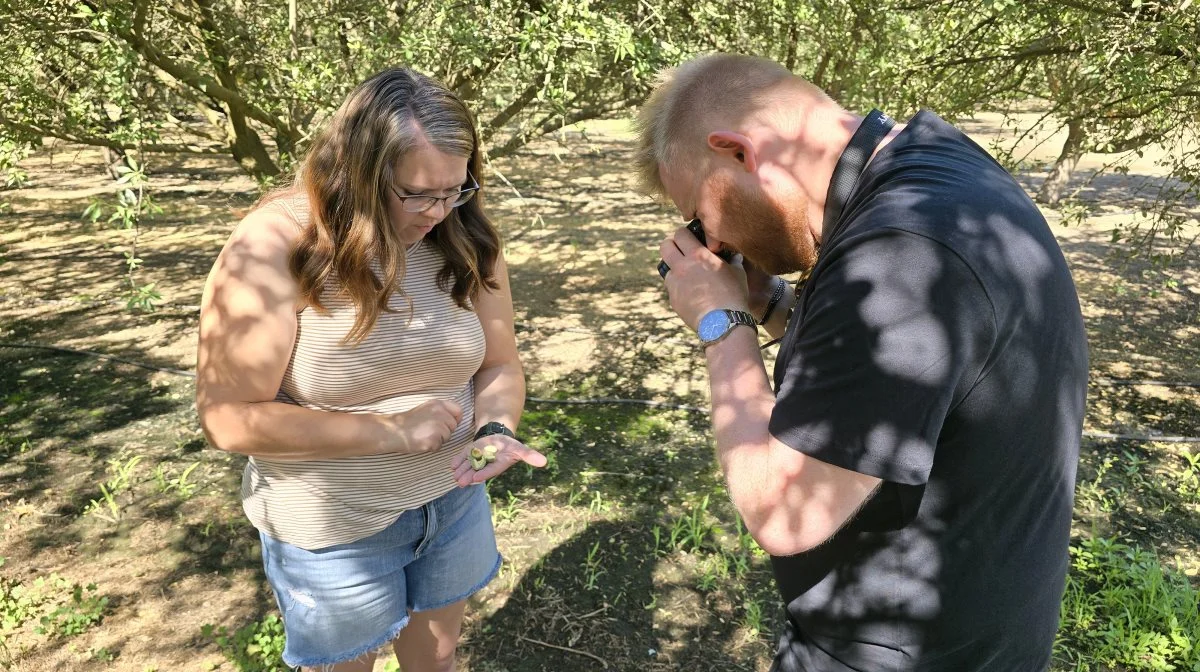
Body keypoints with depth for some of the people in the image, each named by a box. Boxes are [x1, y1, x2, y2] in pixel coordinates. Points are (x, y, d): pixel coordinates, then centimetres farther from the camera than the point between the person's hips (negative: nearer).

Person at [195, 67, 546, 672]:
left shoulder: (463, 241, -8)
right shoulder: (273, 251, -23)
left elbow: (499, 364, -1)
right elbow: (228, 418, -23)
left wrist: (495, 431, -22)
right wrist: (390, 429, -26)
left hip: (453, 500, 4)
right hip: (333, 531, -4)